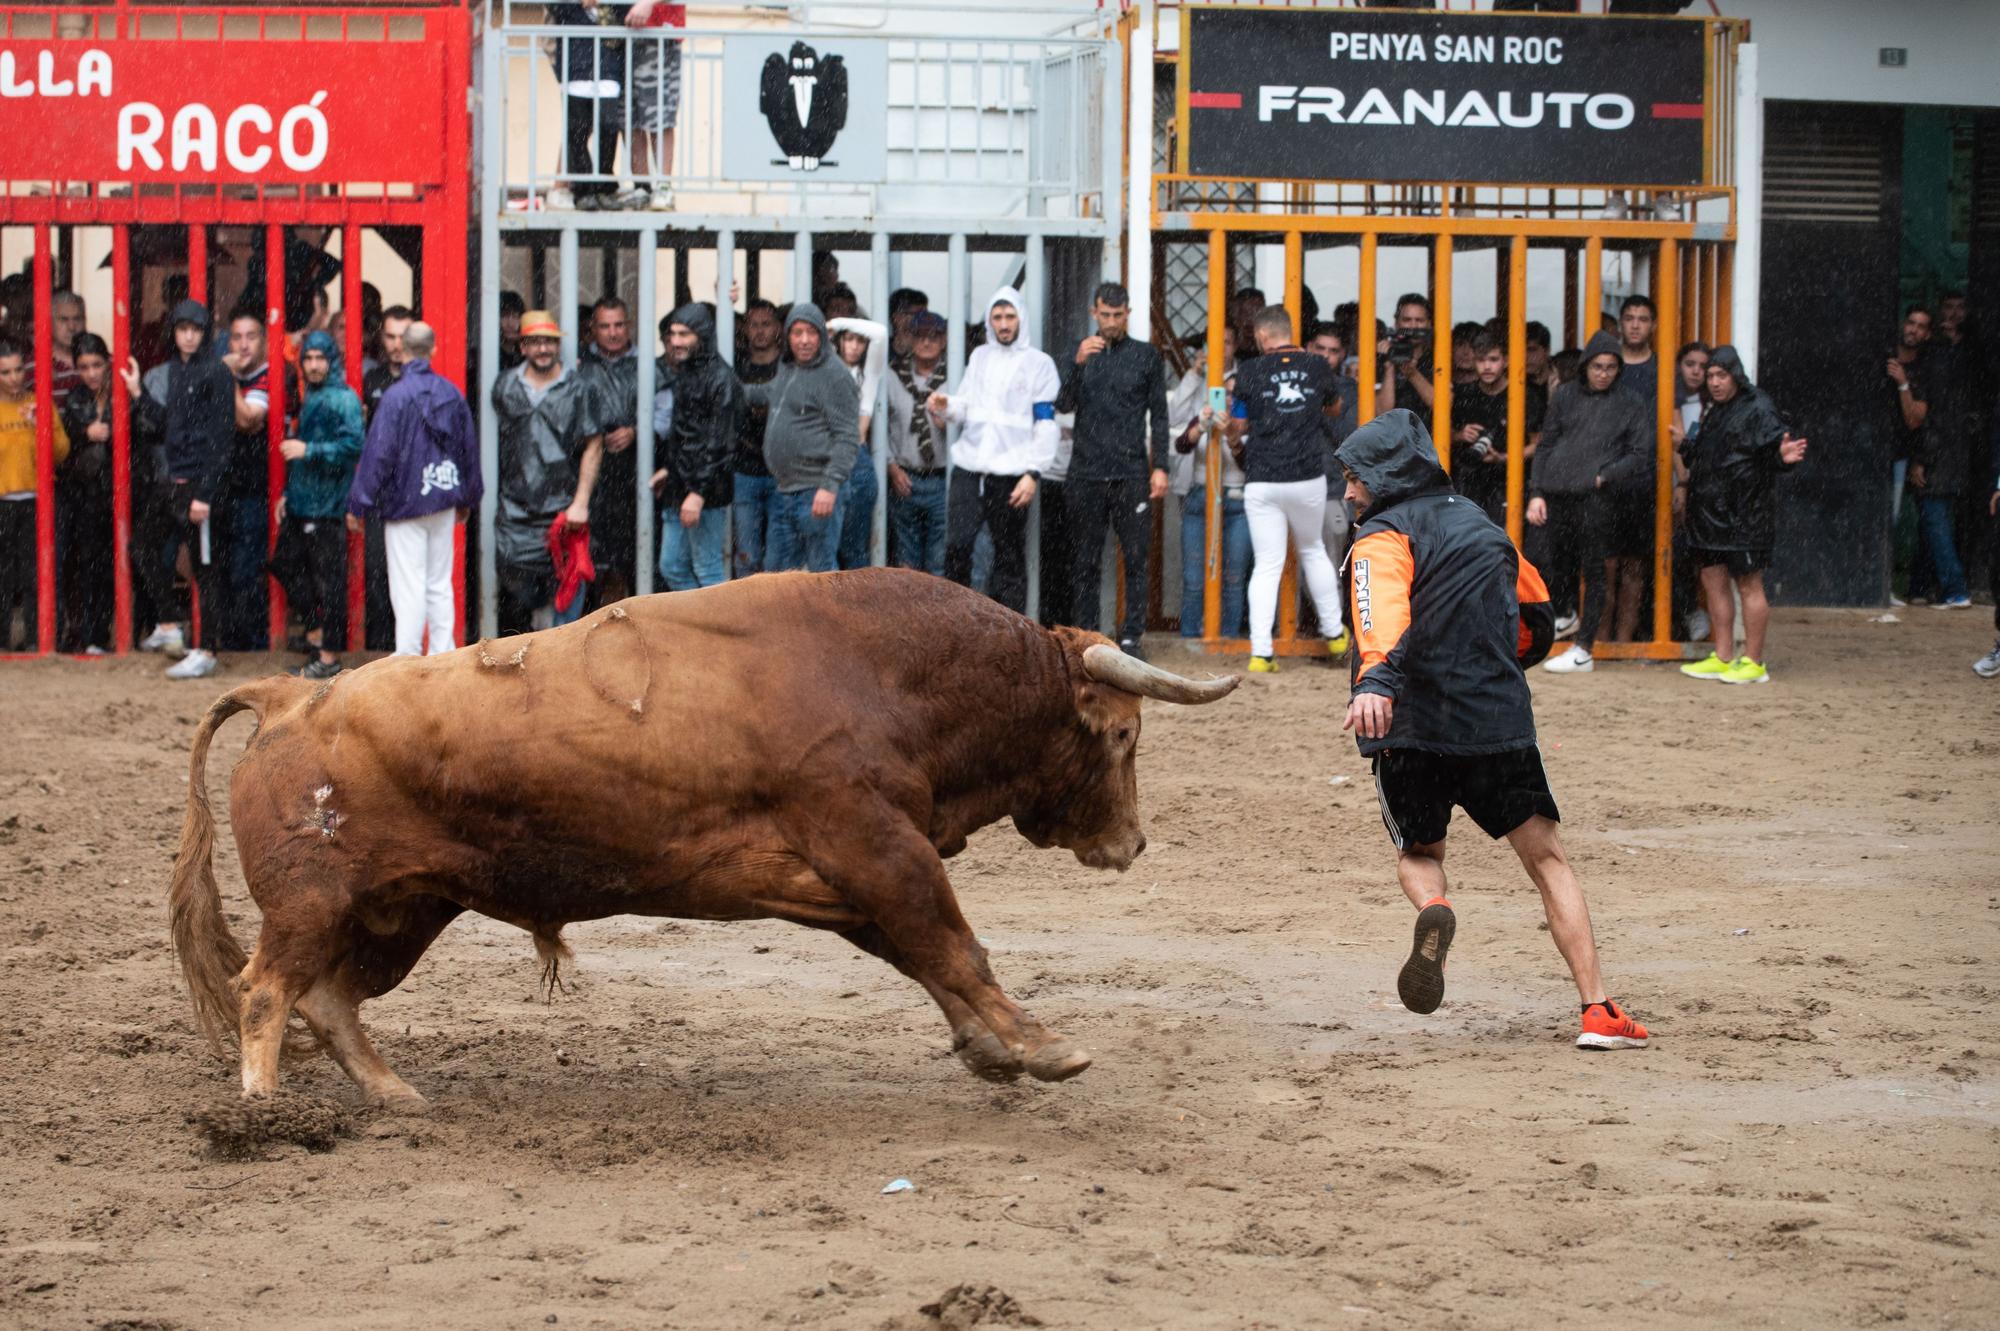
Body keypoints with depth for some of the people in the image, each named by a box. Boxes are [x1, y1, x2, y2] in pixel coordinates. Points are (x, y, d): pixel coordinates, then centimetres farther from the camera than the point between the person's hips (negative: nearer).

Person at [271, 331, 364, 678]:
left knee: (328, 580, -5)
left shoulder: (343, 399, -11)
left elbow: (354, 444, -21)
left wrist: (308, 450, -23)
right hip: (301, 502, 10)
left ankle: (329, 656, 0)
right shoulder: (310, 398, 17)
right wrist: (288, 492, 24)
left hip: (327, 505, -10)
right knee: (286, 564, 14)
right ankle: (316, 632, 25)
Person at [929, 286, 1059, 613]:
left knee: (1009, 556, 1)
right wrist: (946, 406, -5)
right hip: (969, 469, 4)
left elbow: (1046, 424, -3)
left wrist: (1033, 473, -13)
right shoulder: (979, 357, 16)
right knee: (956, 546, -8)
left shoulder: (1038, 363, 2)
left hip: (1011, 475, -3)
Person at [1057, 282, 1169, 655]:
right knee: (1084, 561, 2)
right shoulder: (1079, 353, 10)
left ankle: (1131, 636, -1)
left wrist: (1160, 467, -1)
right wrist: (1077, 364, -18)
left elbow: (1159, 415, 8)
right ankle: (1084, 635, 5)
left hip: (1131, 474, -1)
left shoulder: (1146, 356, 8)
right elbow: (1063, 404, -2)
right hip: (1087, 473, 1)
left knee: (1137, 558, -4)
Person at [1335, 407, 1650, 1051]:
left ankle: (1434, 910, -16)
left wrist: (1375, 680, -40)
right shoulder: (1482, 527, 19)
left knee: (1418, 852, 20)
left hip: (1409, 725, -3)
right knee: (1546, 859, 10)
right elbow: (1539, 619, 29)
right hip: (1499, 721, 4)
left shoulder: (1386, 538, -1)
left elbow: (1383, 611, -24)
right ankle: (1599, 1013, -1)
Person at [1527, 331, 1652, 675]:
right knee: (1556, 568, 2)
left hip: (1598, 499, -3)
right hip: (1556, 497, 3)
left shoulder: (1630, 405, 10)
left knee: (1595, 573, -2)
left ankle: (1583, 650, 1)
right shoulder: (1566, 396, 16)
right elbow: (1545, 446, 15)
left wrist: (1604, 477, -9)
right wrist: (1536, 493, 5)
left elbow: (1641, 453, 4)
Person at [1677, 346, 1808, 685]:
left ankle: (1753, 663, 0)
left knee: (1749, 584, -4)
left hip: (1744, 514, -9)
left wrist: (1784, 456, -37)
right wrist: (1686, 486, 25)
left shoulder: (1758, 410, -10)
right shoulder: (1715, 413, 18)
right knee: (1713, 581, 10)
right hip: (1710, 512, 9)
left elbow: (1771, 451, -17)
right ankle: (1722, 659, 17)